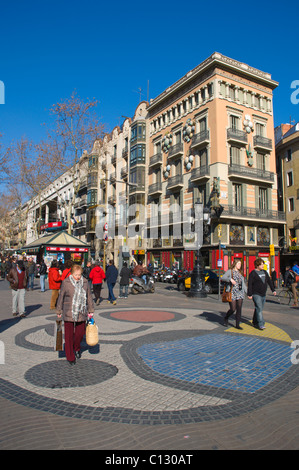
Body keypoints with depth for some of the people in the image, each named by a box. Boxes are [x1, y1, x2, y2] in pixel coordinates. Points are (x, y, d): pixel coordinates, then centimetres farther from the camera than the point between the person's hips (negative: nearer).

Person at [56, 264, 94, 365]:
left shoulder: (85, 282, 1)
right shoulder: (66, 282, -6)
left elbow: (89, 297, 10)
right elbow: (61, 297, 1)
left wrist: (90, 310, 12)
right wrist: (59, 311, 5)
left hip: (81, 313, 2)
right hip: (68, 313, -2)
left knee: (80, 332, 9)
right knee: (69, 335, 5)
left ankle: (76, 348, 40)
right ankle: (70, 357, 20)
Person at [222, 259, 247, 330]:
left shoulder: (240, 273, 17)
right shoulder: (230, 271, -1)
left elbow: (243, 284, 19)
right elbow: (223, 277, -16)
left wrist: (247, 292, 11)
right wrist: (230, 279, -31)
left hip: (240, 293, 5)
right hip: (232, 293, -5)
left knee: (239, 309, 1)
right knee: (233, 309, -5)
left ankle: (237, 325, 8)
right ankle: (226, 318, 23)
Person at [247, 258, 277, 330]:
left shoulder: (264, 272, 11)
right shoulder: (253, 273, -9)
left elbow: (269, 281, 19)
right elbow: (250, 284, -10)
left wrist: (273, 290, 16)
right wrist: (249, 294, -13)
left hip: (263, 294, 7)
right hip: (256, 294, -7)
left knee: (259, 309, 12)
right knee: (259, 308, -12)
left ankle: (255, 322, 23)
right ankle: (261, 324, -11)